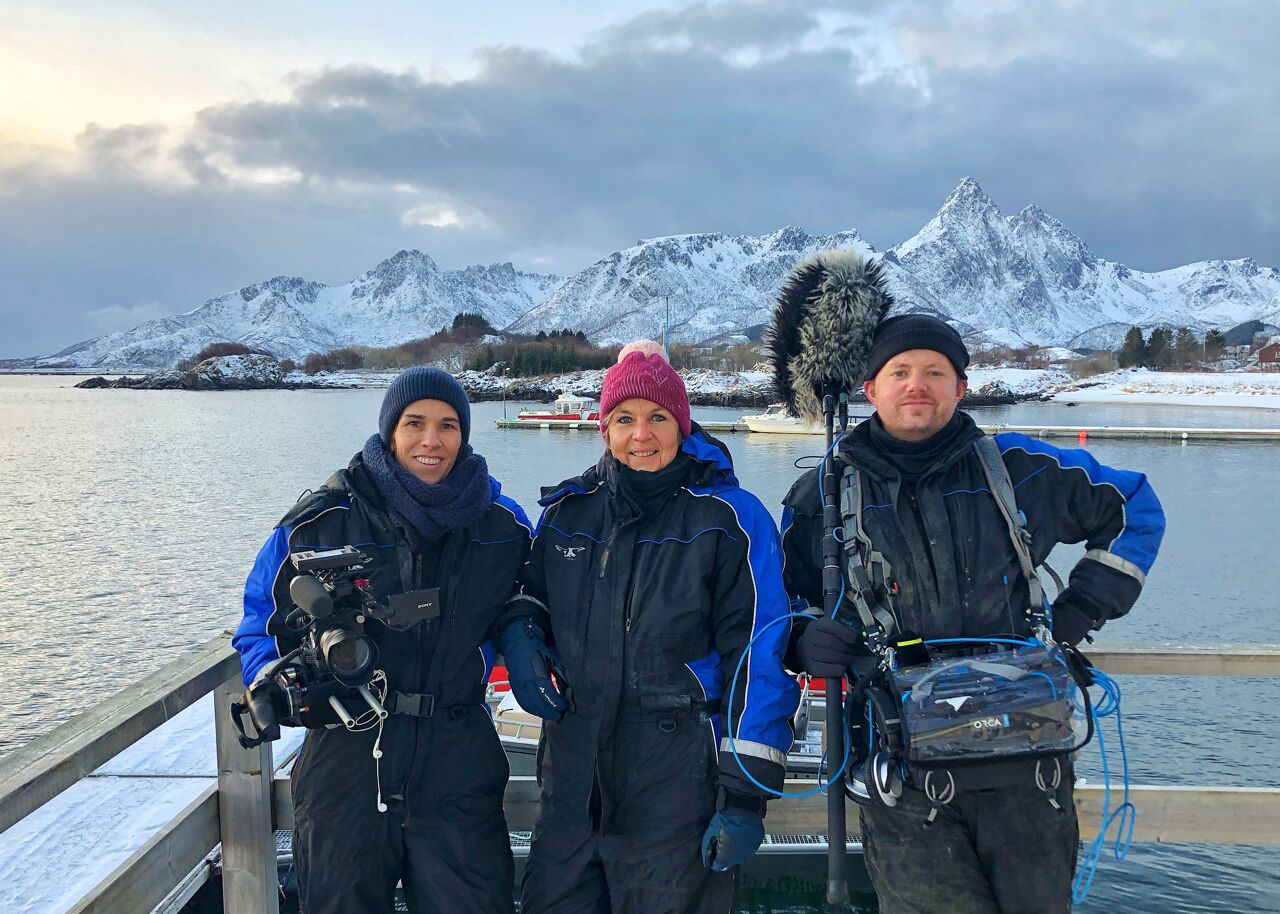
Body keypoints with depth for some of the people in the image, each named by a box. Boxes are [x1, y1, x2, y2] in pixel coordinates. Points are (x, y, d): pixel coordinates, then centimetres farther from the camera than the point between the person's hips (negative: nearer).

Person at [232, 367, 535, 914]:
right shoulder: (321, 521, -7)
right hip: (346, 752, -1)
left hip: (458, 760, 1)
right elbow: (262, 618, 5)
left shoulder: (501, 525, -1)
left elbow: (513, 620, 15)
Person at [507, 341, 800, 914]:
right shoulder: (566, 510, 5)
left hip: (681, 790, -4)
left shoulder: (730, 518, -8)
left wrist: (746, 794, -11)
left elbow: (760, 661, -9)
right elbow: (530, 593, 23)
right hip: (573, 782, 4)